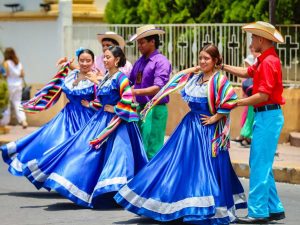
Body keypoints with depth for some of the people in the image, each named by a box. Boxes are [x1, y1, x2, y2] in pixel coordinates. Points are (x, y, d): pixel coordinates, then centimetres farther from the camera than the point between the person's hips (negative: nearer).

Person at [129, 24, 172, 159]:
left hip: (155, 109, -8)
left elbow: (158, 88, -20)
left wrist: (136, 92, -29)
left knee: (152, 150, -8)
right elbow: (131, 82, 19)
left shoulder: (161, 62, -11)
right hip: (140, 108, 8)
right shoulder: (139, 62, 13)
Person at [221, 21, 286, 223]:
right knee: (261, 164, 14)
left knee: (260, 165, -7)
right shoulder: (265, 60, 15)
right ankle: (274, 209, 18)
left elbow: (263, 95, -22)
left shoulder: (269, 62, -17)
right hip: (265, 116, 10)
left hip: (268, 116, -10)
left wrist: (238, 103, -15)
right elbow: (246, 72, 27)